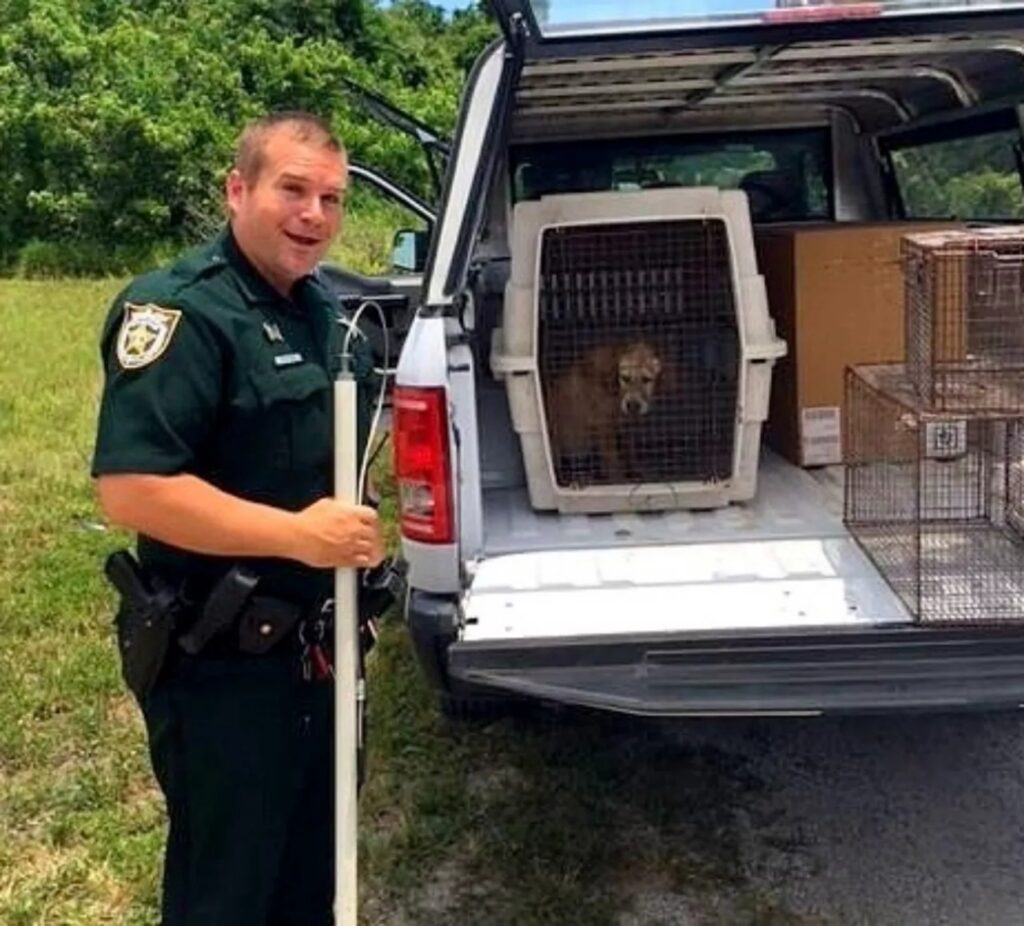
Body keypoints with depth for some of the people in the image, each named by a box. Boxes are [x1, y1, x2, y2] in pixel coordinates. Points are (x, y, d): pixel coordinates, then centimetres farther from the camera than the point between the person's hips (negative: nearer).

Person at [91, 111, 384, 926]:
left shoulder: (317, 308, 9)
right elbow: (130, 488, -28)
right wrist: (297, 534, -27)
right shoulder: (179, 311, -19)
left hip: (317, 646, 9)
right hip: (223, 666, -8)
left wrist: (353, 527, 8)